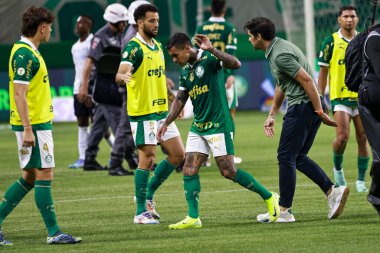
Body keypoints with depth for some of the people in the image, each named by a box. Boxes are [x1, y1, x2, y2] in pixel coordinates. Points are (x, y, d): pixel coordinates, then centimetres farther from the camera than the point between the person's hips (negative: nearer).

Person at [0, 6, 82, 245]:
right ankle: (54, 232, -3)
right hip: (33, 125, -10)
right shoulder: (25, 54, -16)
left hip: (39, 122, 10)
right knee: (44, 175, -6)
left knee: (30, 177, 13)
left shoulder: (28, 51, 15)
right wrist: (27, 129, -24)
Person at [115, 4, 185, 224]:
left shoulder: (158, 46, 14)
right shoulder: (134, 47, -12)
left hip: (161, 112, 8)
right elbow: (120, 75, -25)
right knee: (147, 159, -7)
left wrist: (173, 97, 25)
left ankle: (148, 195, 20)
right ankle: (141, 212, 0)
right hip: (142, 113, -8)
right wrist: (123, 76, -47)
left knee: (178, 155, 8)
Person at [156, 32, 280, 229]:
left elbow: (235, 64, -29)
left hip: (218, 125, -8)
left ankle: (269, 197, 6)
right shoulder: (185, 71, 12)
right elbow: (180, 100, 23)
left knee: (228, 171, -8)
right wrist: (166, 123, 17)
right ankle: (193, 217, -1)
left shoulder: (209, 58, -12)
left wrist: (211, 49, -38)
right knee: (189, 170, -2)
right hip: (198, 127, 8)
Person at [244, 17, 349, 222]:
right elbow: (281, 86, 27)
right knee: (298, 158, 14)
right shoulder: (277, 48, 16)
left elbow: (307, 80, -22)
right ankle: (332, 191, 4)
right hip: (311, 106, 10)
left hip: (302, 107, -10)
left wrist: (320, 112, -20)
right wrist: (272, 115, 27)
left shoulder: (280, 55, -17)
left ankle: (284, 211, 1)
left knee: (286, 158, -3)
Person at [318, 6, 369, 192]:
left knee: (362, 139, 0)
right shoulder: (331, 42, -1)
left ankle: (361, 180, 10)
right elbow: (323, 71, 2)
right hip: (340, 97, -3)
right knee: (342, 136, -16)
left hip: (362, 97, 3)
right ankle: (337, 168, 12)